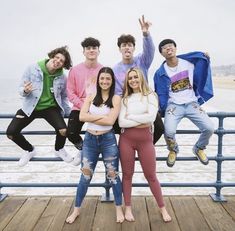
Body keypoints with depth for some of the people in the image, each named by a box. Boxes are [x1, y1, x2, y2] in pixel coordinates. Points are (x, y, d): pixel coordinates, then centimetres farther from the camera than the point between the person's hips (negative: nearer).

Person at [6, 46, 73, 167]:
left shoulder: (62, 77, -6)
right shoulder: (33, 69, -12)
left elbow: (64, 97, 9)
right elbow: (21, 89, -6)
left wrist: (70, 113, 4)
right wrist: (25, 91, -29)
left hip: (51, 107, 0)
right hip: (31, 107, 1)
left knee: (63, 130, -26)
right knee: (11, 132, -13)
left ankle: (59, 149, 11)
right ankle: (29, 150, 19)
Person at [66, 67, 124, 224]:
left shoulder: (115, 99, -4)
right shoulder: (91, 97, 4)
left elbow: (110, 121, -16)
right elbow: (82, 117, -9)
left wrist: (91, 117, -10)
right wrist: (102, 116, -13)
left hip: (108, 140, -2)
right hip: (90, 140, 2)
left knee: (113, 175, 8)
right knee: (85, 176, 10)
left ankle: (119, 209, 25)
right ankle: (77, 209, 25)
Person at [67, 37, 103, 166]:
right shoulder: (75, 70, -1)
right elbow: (70, 92, -2)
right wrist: (83, 106, -13)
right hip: (79, 108, 1)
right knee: (71, 134, -11)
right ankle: (82, 149, 24)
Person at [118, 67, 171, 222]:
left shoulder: (150, 96, 0)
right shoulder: (125, 99, 6)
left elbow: (151, 117, -16)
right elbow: (121, 122, -5)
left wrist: (130, 116, -8)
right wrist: (141, 121, -11)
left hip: (145, 140, -2)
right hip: (126, 139, 2)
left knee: (151, 176, 6)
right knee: (127, 174, 10)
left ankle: (162, 208, 23)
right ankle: (128, 208, 26)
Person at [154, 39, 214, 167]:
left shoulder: (189, 62, 1)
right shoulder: (161, 73, -3)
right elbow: (161, 94, 1)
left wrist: (206, 57, -2)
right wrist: (162, 110, -10)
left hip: (192, 103, 2)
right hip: (174, 105, -2)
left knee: (209, 128, -15)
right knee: (169, 131, -27)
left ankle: (198, 149, 18)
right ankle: (173, 150, 10)